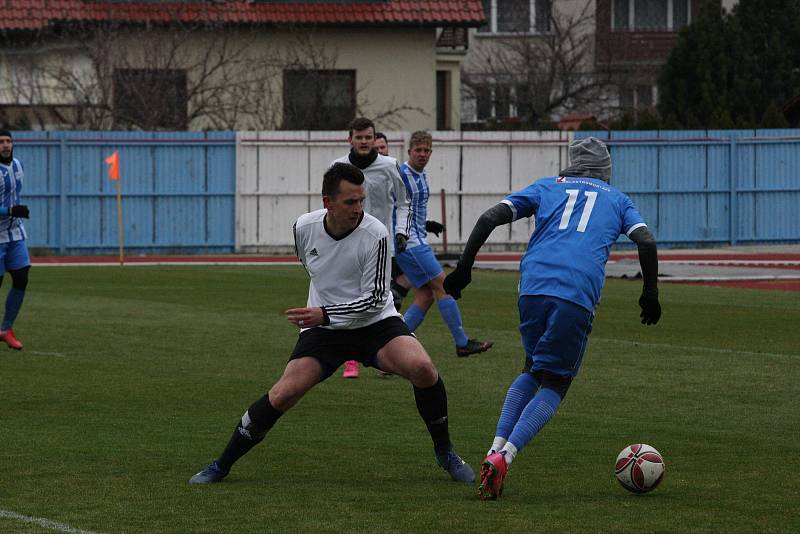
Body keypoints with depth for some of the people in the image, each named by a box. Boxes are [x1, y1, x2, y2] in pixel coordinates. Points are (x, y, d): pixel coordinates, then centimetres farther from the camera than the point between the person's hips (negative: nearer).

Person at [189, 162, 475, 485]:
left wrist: (326, 314, -28)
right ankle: (222, 465, 0)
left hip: (375, 322, -2)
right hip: (322, 327, 2)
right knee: (284, 393, -16)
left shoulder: (375, 235, -19)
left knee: (422, 367, -28)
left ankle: (445, 452, -6)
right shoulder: (304, 227, -7)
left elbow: (375, 299, -18)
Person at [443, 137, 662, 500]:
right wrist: (650, 295, 17)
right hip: (578, 295, -2)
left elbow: (490, 218, 13)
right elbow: (646, 242, 9)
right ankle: (504, 457, -16)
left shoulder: (546, 187, 25)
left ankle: (496, 449, 5)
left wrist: (464, 266, 13)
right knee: (555, 384, 7)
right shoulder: (617, 200, 25)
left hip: (532, 288, 2)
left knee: (532, 370, 24)